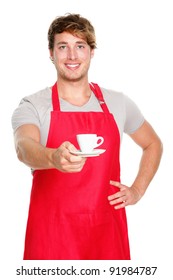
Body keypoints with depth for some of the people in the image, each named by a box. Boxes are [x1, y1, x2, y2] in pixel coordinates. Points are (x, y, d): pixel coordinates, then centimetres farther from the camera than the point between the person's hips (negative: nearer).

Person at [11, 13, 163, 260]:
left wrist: (137, 190, 8)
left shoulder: (118, 103, 6)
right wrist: (53, 158, -47)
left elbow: (153, 144, 21)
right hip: (52, 230, -2)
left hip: (106, 229, 3)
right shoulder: (32, 106, -4)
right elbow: (24, 147, -25)